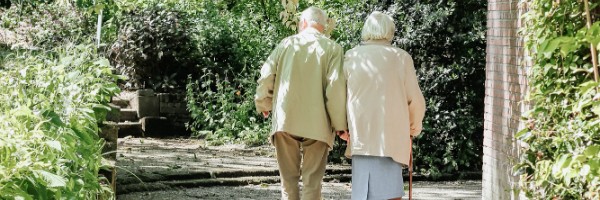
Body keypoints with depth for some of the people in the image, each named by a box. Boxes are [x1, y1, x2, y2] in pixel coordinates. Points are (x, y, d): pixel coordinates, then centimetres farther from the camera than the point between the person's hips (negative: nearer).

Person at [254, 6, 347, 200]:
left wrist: (263, 105, 21)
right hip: (316, 124, -2)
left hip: (284, 120, 2)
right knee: (312, 181, 4)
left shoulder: (286, 43, 6)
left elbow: (266, 77, 4)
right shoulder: (332, 48, 0)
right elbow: (335, 88, -10)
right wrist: (340, 124, -3)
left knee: (288, 178, 12)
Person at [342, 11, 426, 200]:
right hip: (392, 138, -2)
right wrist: (414, 127, 19)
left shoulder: (351, 57, 5)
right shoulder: (401, 57, 2)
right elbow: (415, 100, 3)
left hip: (360, 136, 2)